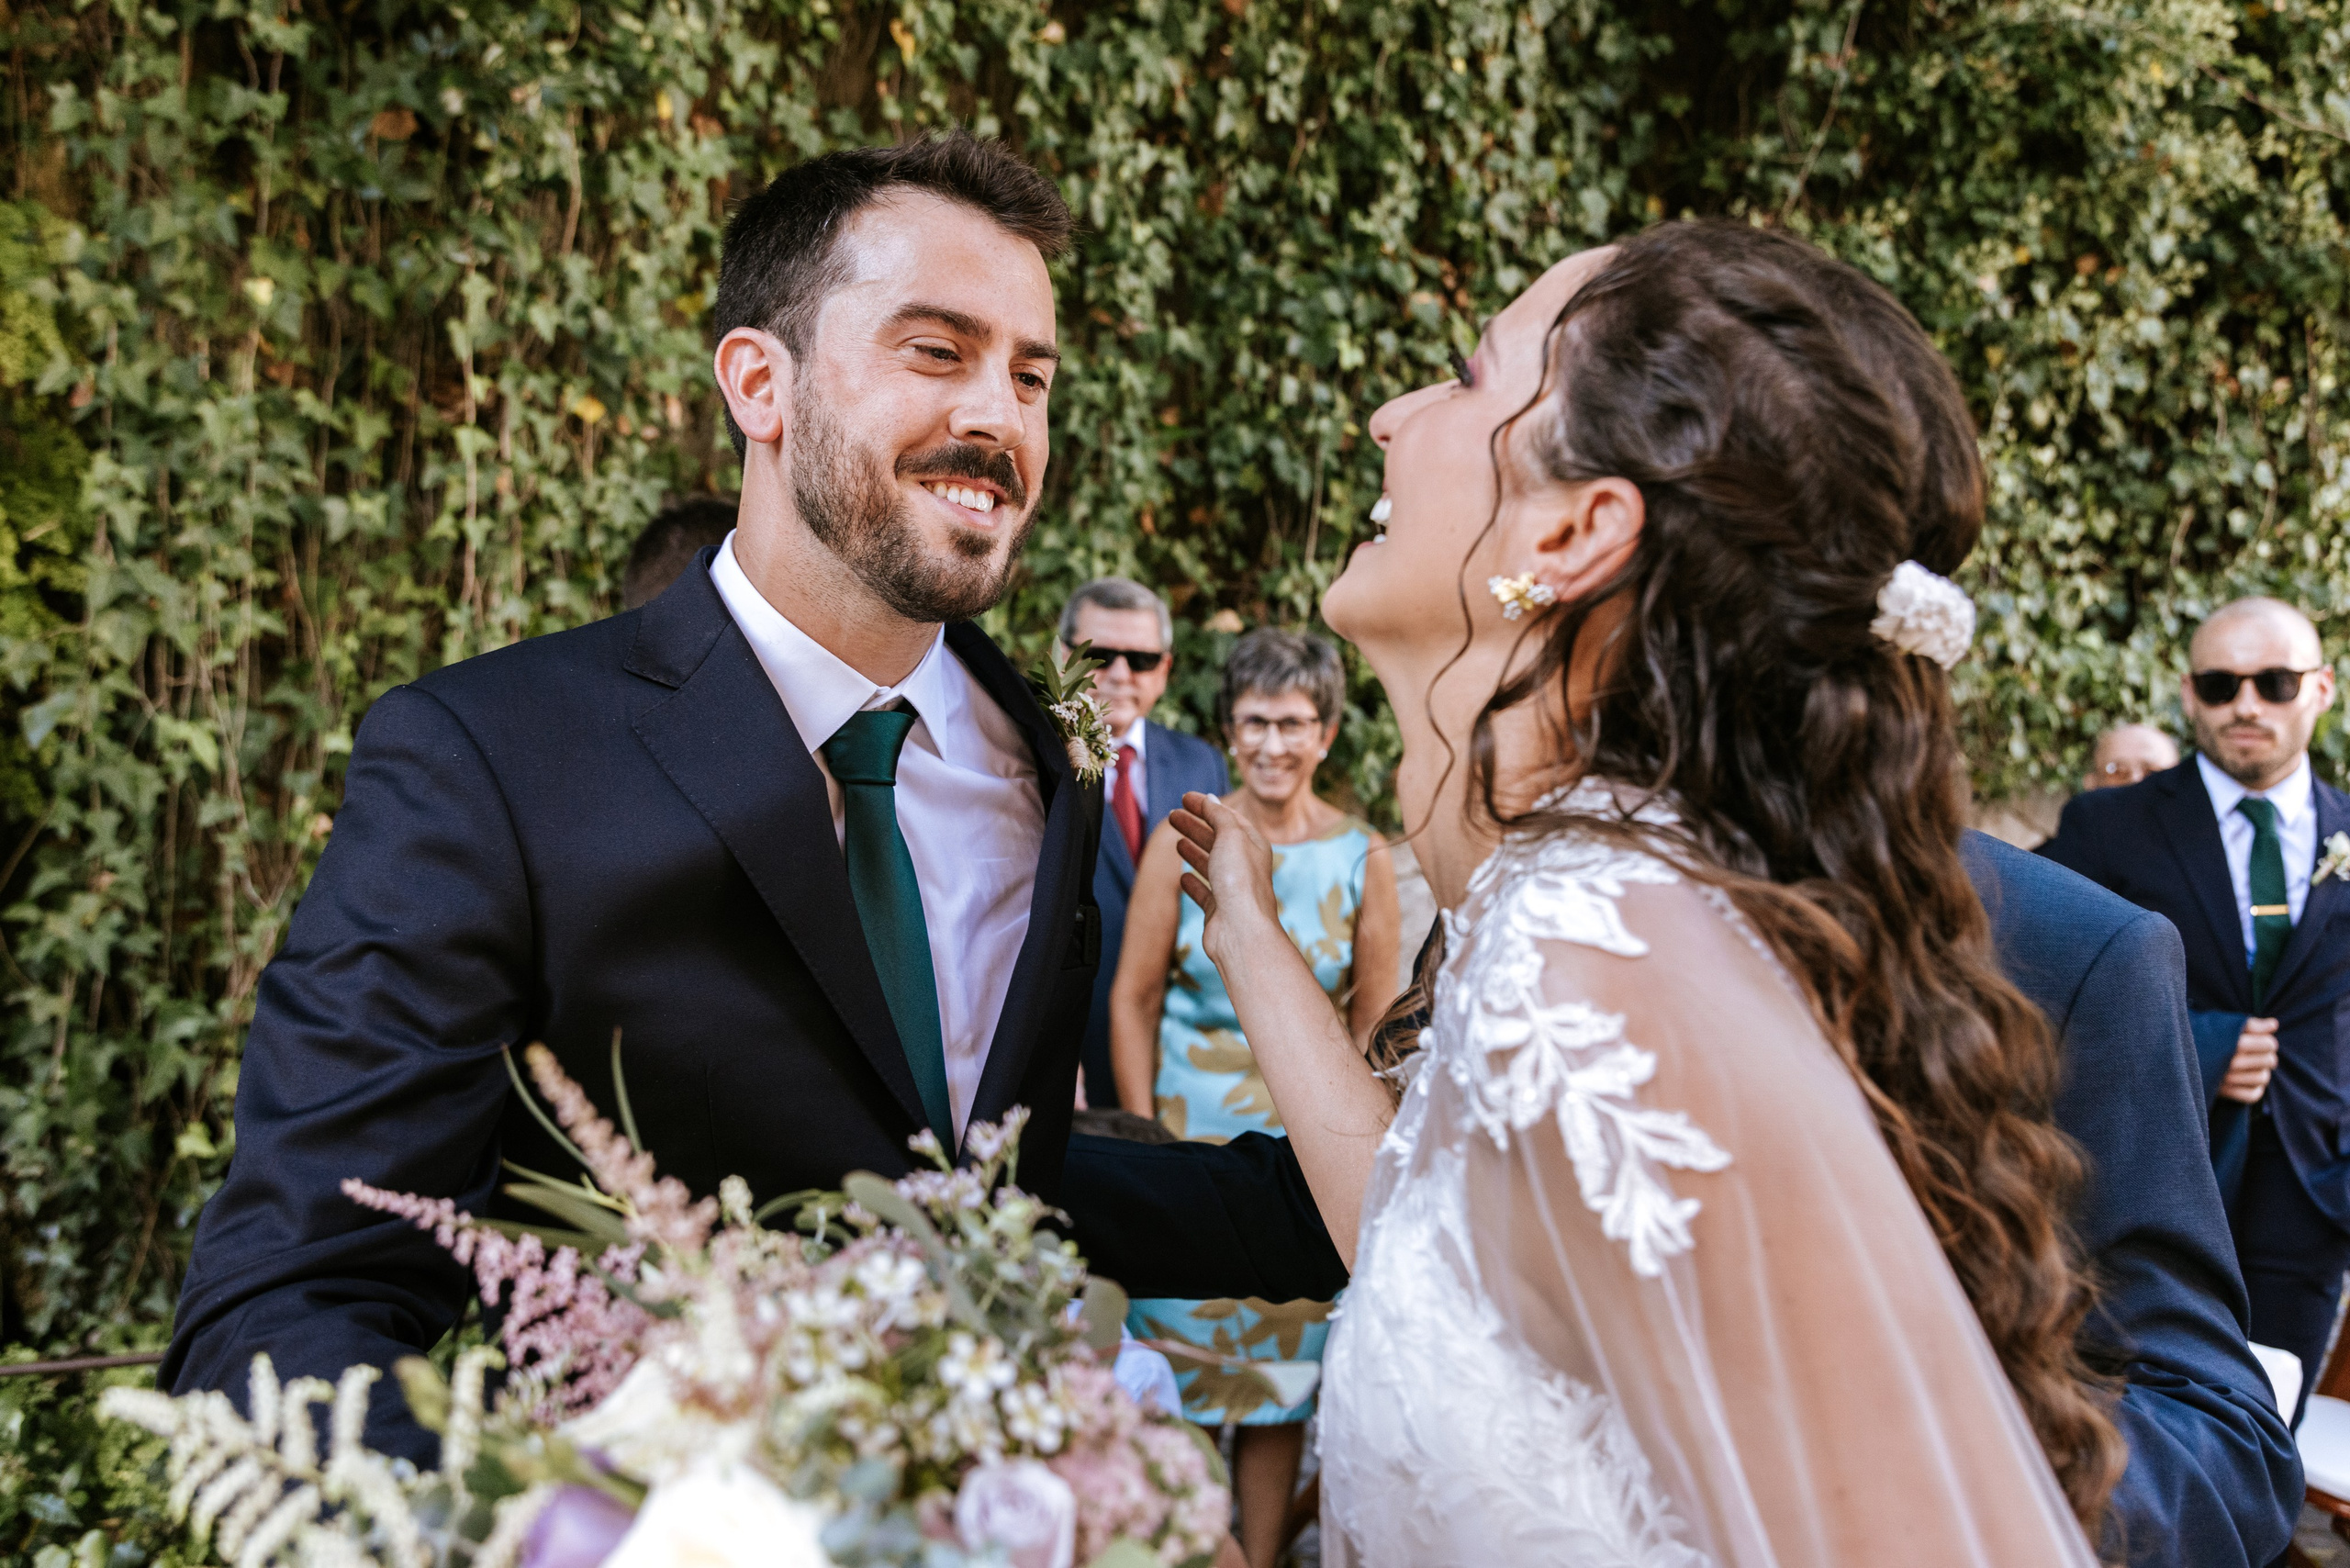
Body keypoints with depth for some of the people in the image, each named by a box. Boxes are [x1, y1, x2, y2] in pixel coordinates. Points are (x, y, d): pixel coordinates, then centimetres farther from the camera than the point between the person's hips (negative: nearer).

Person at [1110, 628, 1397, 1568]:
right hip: (1185, 1136, 0)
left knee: (1279, 1360, 9)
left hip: (1303, 1152, 1)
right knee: (1182, 1355, 6)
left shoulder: (1363, 859, -3)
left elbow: (1373, 1028, 2)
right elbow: (1133, 998, -1)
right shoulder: (1182, 843, -5)